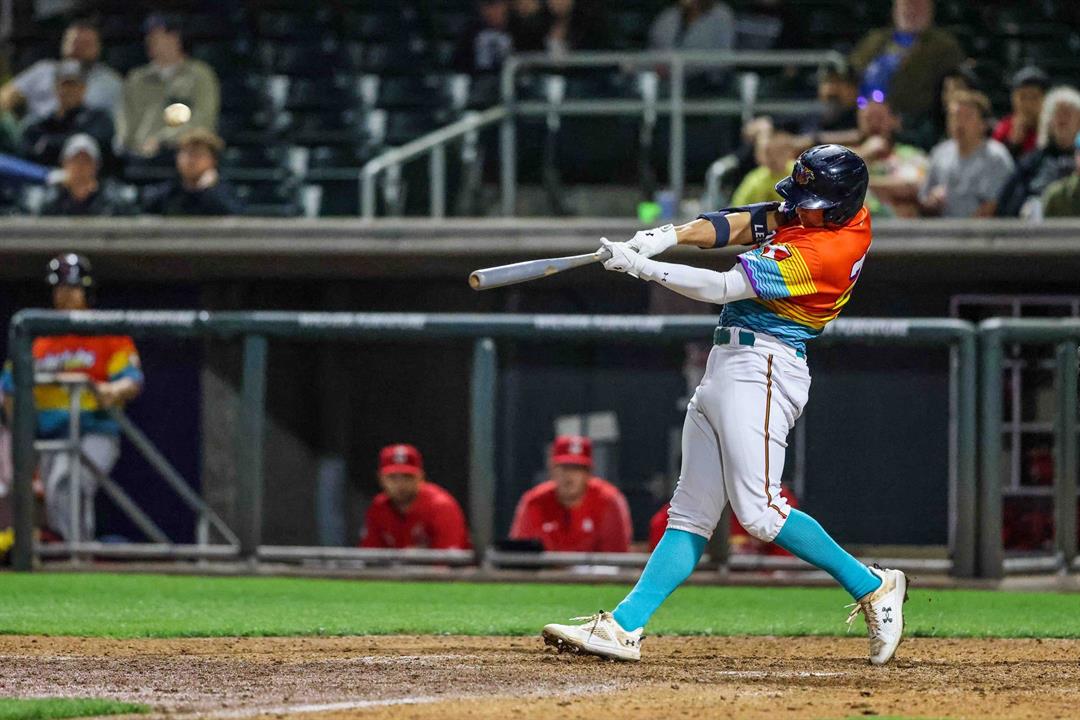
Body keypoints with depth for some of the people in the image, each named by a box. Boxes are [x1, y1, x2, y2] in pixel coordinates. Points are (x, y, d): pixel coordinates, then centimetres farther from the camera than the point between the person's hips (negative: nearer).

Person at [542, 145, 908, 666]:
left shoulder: (821, 253, -21)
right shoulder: (848, 212, 6)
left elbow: (723, 288, -21)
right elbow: (736, 225, 8)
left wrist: (640, 265, -16)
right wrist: (669, 236, -7)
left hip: (760, 370, -10)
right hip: (727, 367, 10)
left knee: (758, 512, -15)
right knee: (690, 514, 5)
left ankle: (873, 588, -3)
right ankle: (624, 627, 0)